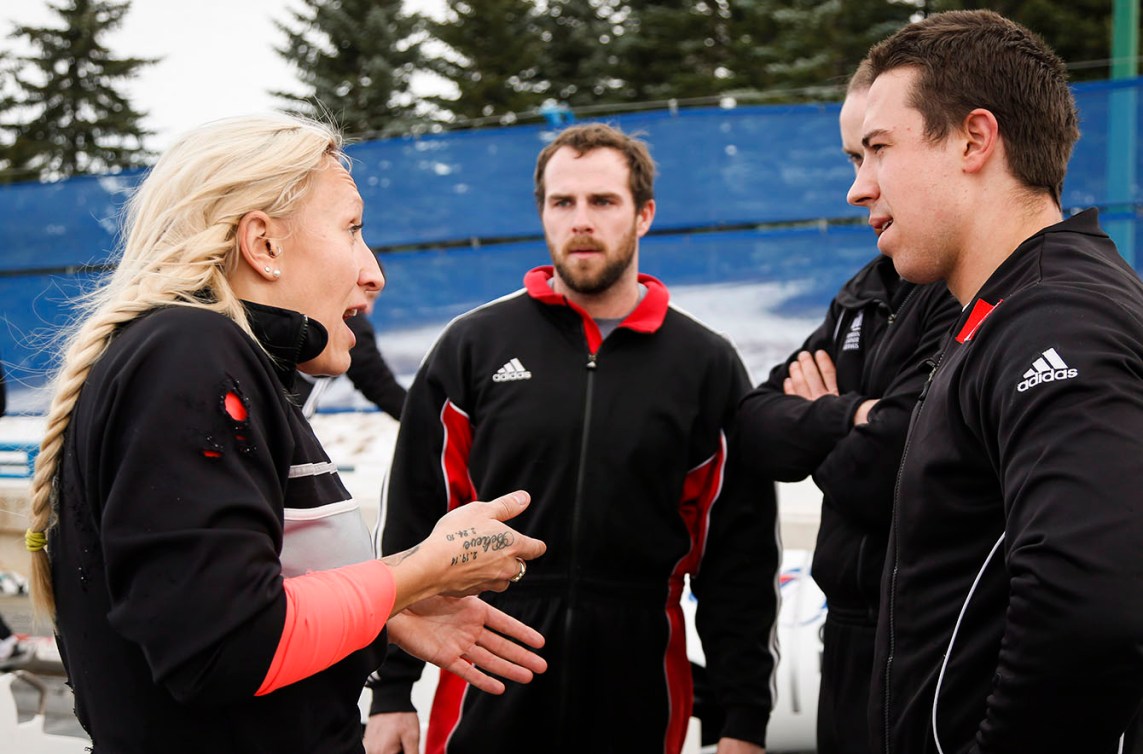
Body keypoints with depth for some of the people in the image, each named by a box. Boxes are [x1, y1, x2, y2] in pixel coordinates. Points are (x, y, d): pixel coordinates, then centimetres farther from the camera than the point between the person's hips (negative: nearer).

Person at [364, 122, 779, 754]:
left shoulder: (706, 365, 2)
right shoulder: (474, 346, 2)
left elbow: (739, 557, 3)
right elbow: (414, 525, 3)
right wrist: (392, 691, 0)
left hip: (639, 694, 1)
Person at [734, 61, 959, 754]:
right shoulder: (868, 292, 12)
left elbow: (877, 475, -26)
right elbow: (758, 426, 6)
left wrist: (820, 418, -5)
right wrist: (849, 419, -13)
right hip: (850, 634, 8)